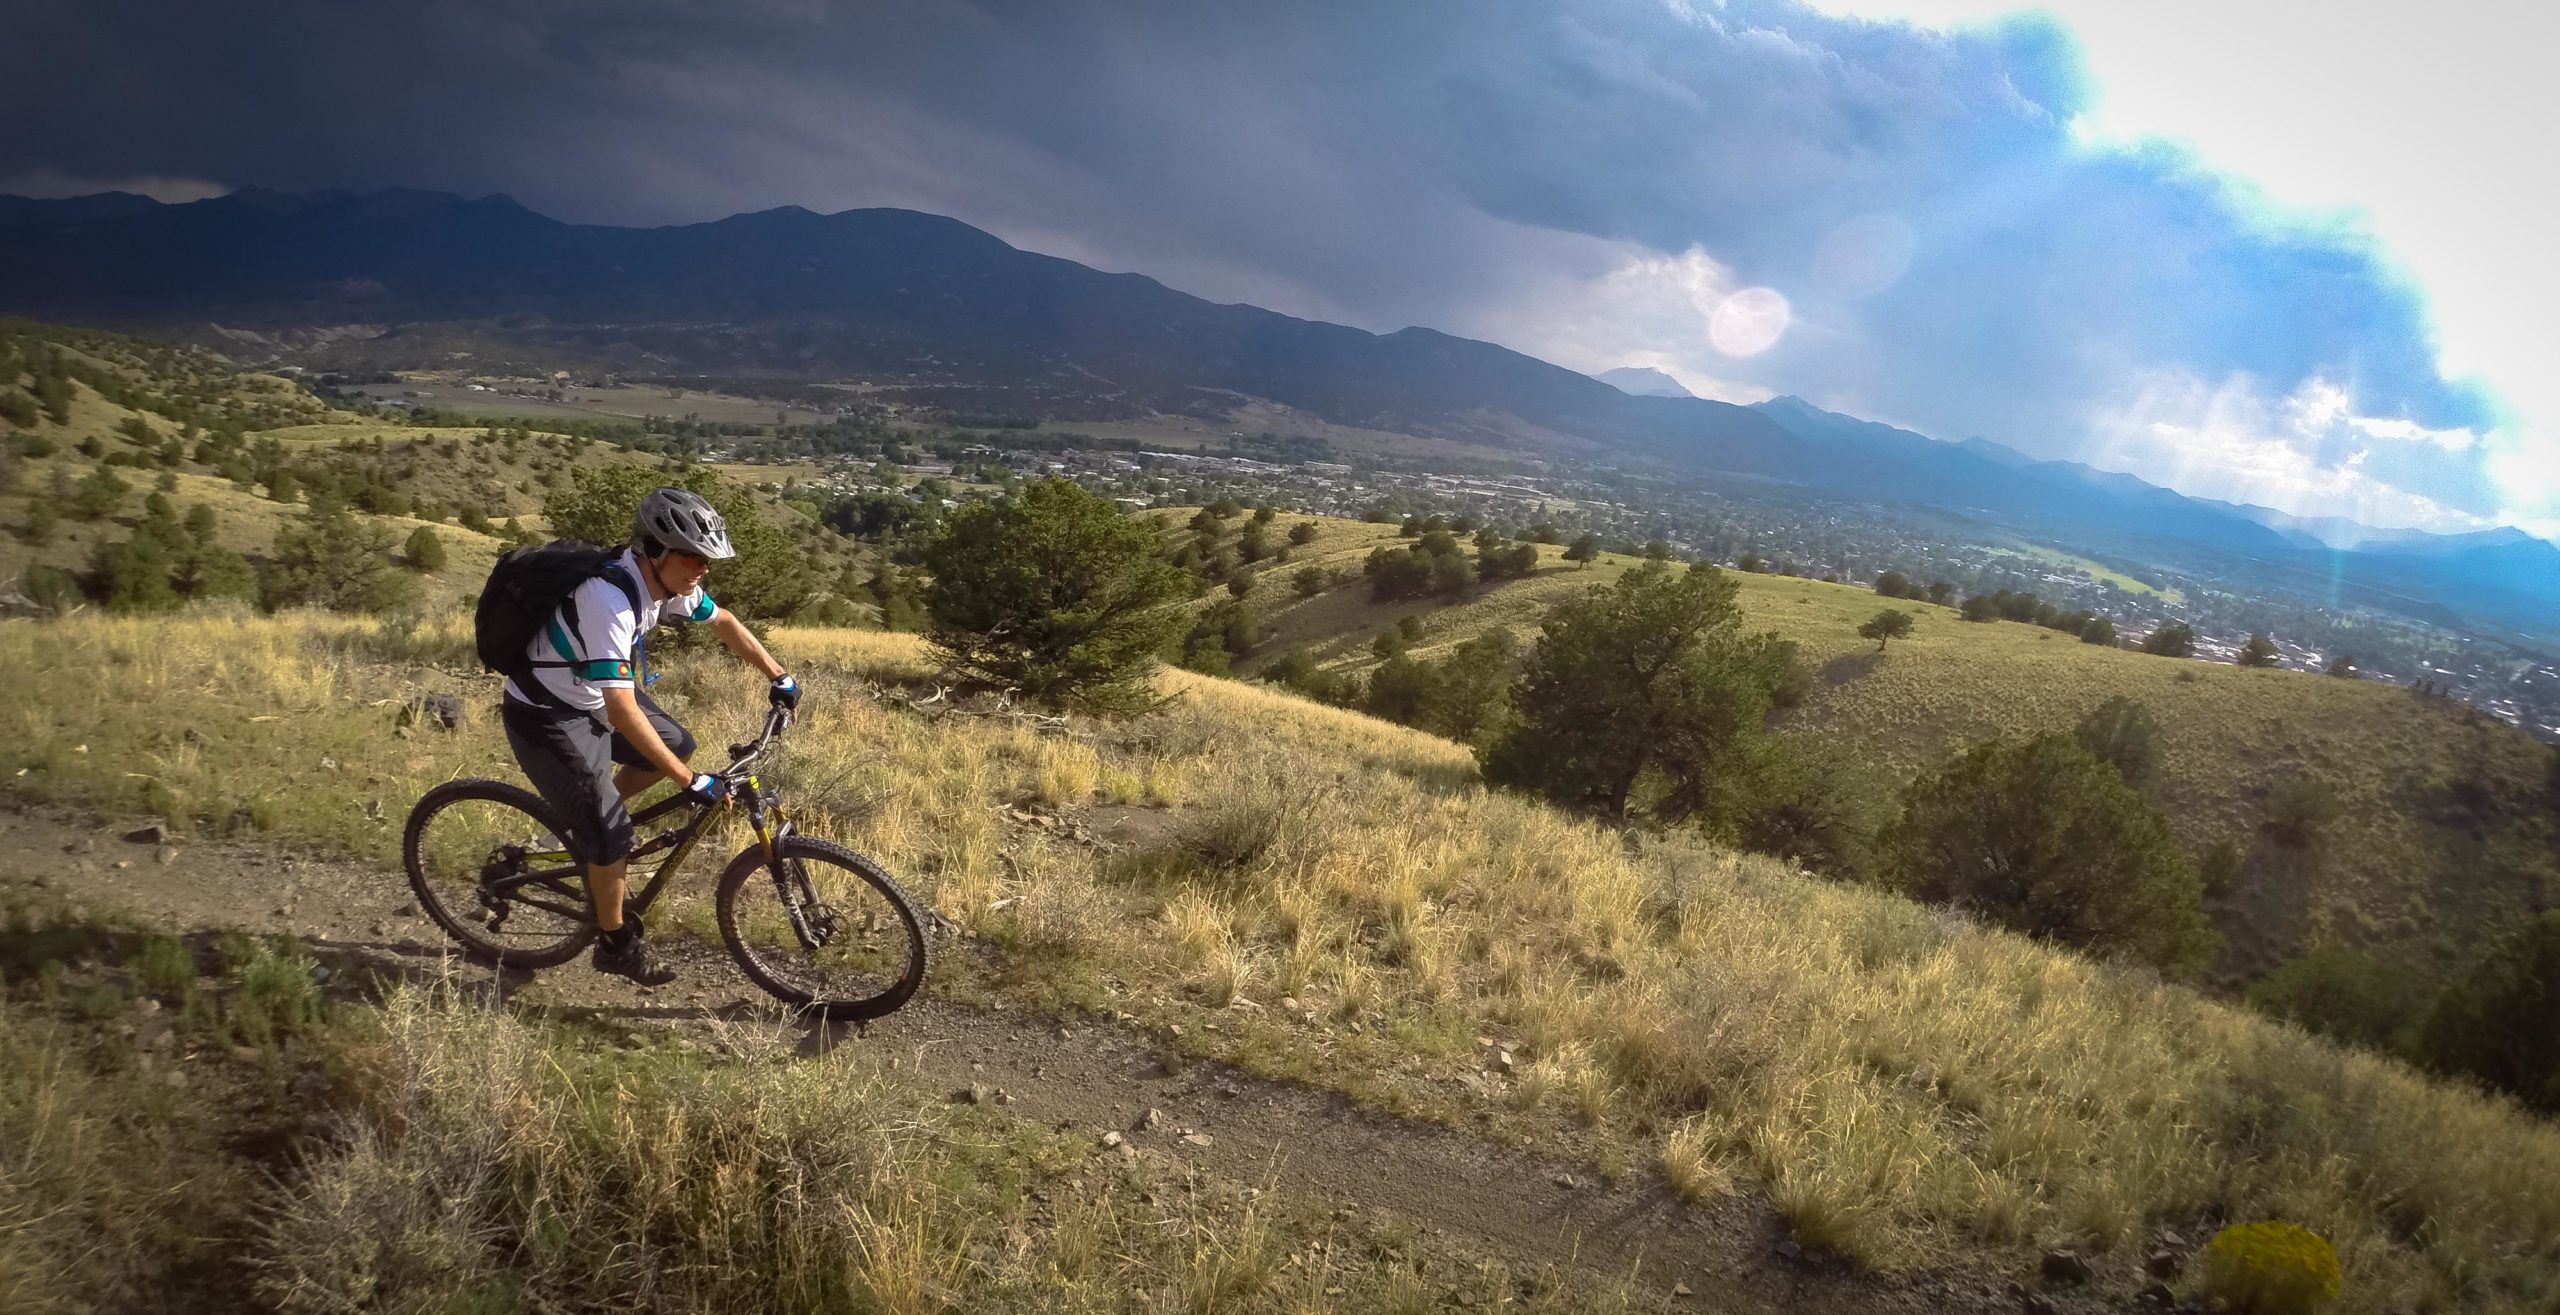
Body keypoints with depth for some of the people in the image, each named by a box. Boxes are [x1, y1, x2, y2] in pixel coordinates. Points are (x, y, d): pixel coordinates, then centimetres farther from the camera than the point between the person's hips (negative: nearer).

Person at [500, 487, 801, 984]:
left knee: (676, 747, 11)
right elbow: (622, 710, -39)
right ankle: (615, 944, 14)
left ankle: (588, 820, 26)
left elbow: (724, 623, 9)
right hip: (545, 717, -8)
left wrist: (780, 678, 7)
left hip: (590, 695, 8)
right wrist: (692, 782, -37)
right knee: (612, 832, -6)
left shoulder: (665, 579, -11)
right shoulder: (610, 600, -36)